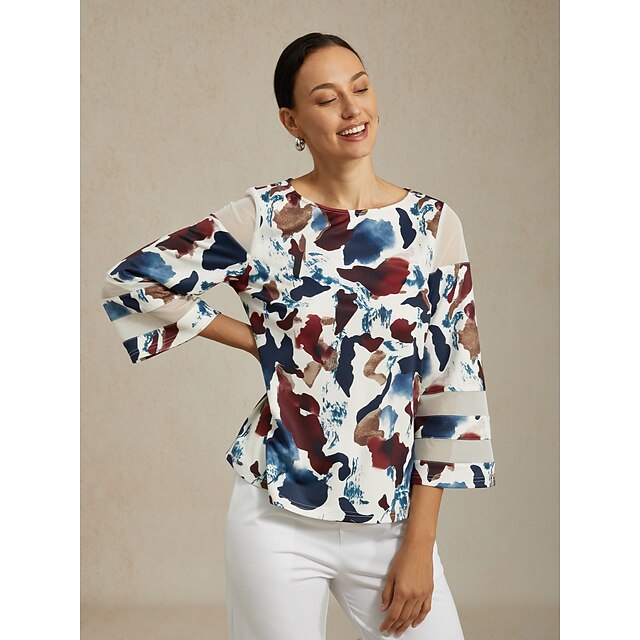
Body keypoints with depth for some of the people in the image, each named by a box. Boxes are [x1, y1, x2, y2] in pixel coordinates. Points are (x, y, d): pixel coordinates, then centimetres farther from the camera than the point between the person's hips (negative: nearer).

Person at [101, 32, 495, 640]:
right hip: (278, 516, -1)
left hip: (391, 520, 2)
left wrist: (420, 544, -3)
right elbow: (131, 280, 1)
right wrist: (256, 339, 0)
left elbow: (453, 382, -1)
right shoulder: (265, 216, -3)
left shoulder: (431, 222, 0)